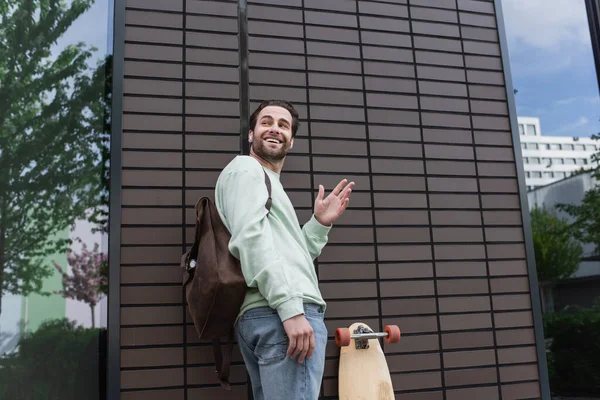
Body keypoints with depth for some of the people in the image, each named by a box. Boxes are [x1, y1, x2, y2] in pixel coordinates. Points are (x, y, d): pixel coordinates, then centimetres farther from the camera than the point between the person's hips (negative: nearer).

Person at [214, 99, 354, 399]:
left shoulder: (269, 183, 32)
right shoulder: (245, 168, 3)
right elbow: (251, 238, -15)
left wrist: (320, 223, 15)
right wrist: (291, 308, -23)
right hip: (279, 313, -10)